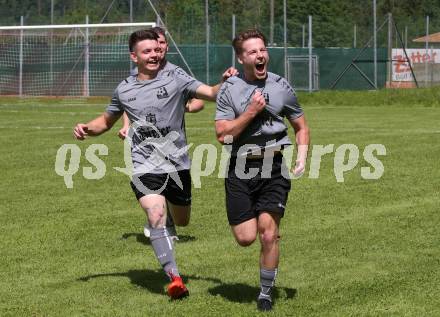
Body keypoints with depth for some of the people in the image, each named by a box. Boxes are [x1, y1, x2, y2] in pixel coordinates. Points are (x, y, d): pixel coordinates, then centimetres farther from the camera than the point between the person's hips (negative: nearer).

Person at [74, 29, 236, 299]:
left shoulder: (175, 79, -1)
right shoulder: (124, 90, 7)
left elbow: (210, 93, -13)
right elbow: (107, 120, 24)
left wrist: (225, 83, -34)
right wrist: (87, 128, 4)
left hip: (177, 164, 0)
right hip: (144, 167, 0)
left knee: (182, 222, 16)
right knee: (156, 217, -22)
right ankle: (175, 279, -22)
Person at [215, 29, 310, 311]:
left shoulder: (281, 87, 6)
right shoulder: (229, 89, 2)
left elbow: (301, 127, 17)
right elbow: (223, 134, -7)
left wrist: (302, 156, 1)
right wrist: (252, 111, -13)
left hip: (274, 166, 0)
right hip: (240, 167, 0)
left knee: (268, 234, -11)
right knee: (245, 238, -4)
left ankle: (266, 293, 6)